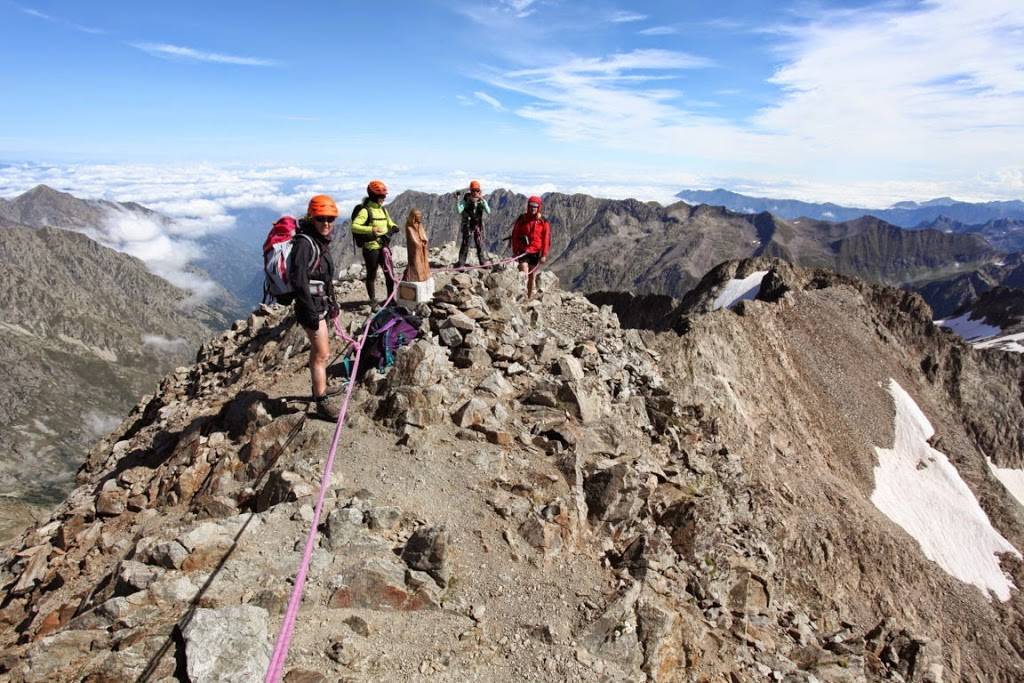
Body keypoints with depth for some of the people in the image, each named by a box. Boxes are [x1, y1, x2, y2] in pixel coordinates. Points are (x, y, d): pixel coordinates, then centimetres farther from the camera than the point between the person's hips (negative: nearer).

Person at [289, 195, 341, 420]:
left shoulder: (321, 241, 9)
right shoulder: (304, 242, -19)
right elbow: (298, 280, -25)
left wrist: (333, 303, 22)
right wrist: (312, 313, -24)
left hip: (322, 303, 9)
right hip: (311, 305, -9)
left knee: (318, 350, 22)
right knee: (322, 354, -5)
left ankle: (319, 388, 38)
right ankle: (321, 403, 4)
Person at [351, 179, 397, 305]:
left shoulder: (383, 210, 13)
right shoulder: (365, 210, -11)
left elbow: (390, 223, 27)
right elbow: (354, 226, -21)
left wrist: (393, 228, 2)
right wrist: (371, 229, -34)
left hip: (384, 246, 7)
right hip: (371, 247, -7)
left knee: (389, 273, 9)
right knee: (372, 274, 5)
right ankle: (372, 300, 17)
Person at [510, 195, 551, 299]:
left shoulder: (543, 222, 0)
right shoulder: (521, 219, 1)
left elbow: (546, 239, 1)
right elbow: (515, 235, 5)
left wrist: (544, 255, -3)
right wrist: (514, 251, 3)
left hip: (536, 252, 1)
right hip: (523, 251, -1)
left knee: (532, 276, 11)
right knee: (524, 275, -13)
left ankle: (530, 297, 22)